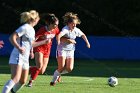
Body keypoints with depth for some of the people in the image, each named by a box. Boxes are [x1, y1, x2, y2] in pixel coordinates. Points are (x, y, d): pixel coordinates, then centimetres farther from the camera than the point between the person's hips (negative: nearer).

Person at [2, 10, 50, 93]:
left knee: (23, 81, 13)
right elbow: (12, 38, -20)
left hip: (25, 58, 9)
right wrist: (18, 48, -33)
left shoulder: (32, 30, 17)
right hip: (18, 57, -9)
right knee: (15, 79, -25)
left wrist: (44, 42, 38)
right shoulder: (25, 28, -11)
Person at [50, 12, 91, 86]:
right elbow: (59, 35, -43)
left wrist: (87, 42, 17)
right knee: (61, 68, -11)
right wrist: (58, 42, -61)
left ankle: (58, 73, 23)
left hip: (70, 51, 6)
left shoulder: (76, 30, 0)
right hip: (62, 50, -6)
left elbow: (83, 35, 22)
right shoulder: (65, 29, -22)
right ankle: (53, 80, 9)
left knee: (69, 69, -6)